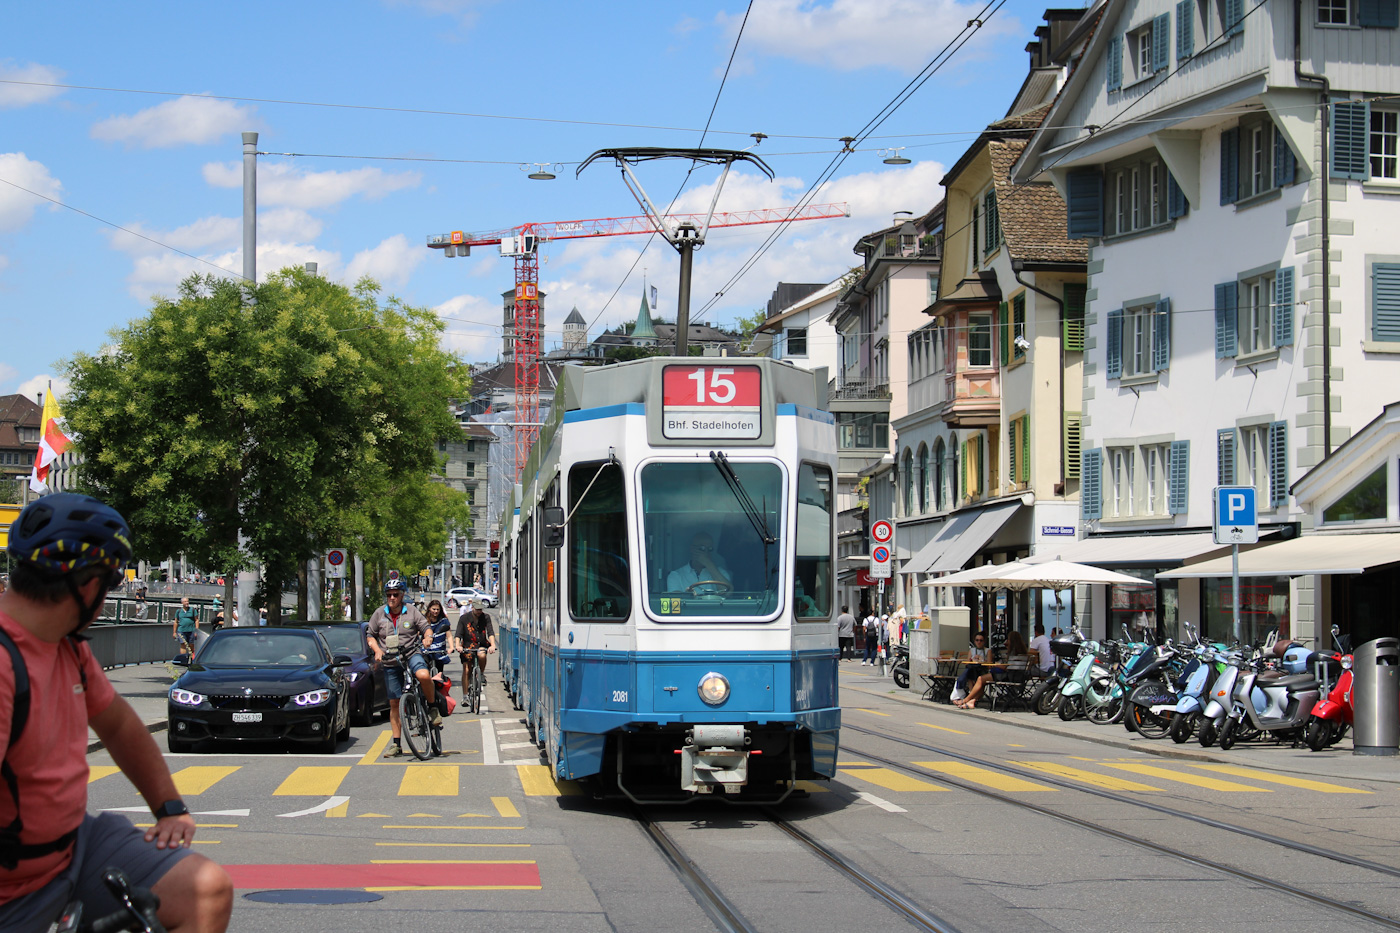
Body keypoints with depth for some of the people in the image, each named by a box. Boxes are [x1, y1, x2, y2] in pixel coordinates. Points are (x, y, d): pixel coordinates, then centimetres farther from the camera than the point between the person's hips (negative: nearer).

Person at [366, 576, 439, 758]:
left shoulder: (412, 612, 2)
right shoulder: (379, 614, 6)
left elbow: (426, 628, 7)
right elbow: (371, 635, 13)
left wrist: (428, 636, -16)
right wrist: (377, 650, -4)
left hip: (411, 654, -2)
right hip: (391, 661, 2)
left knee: (424, 675, -37)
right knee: (394, 704, 3)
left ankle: (433, 707, -10)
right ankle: (397, 744, 10)